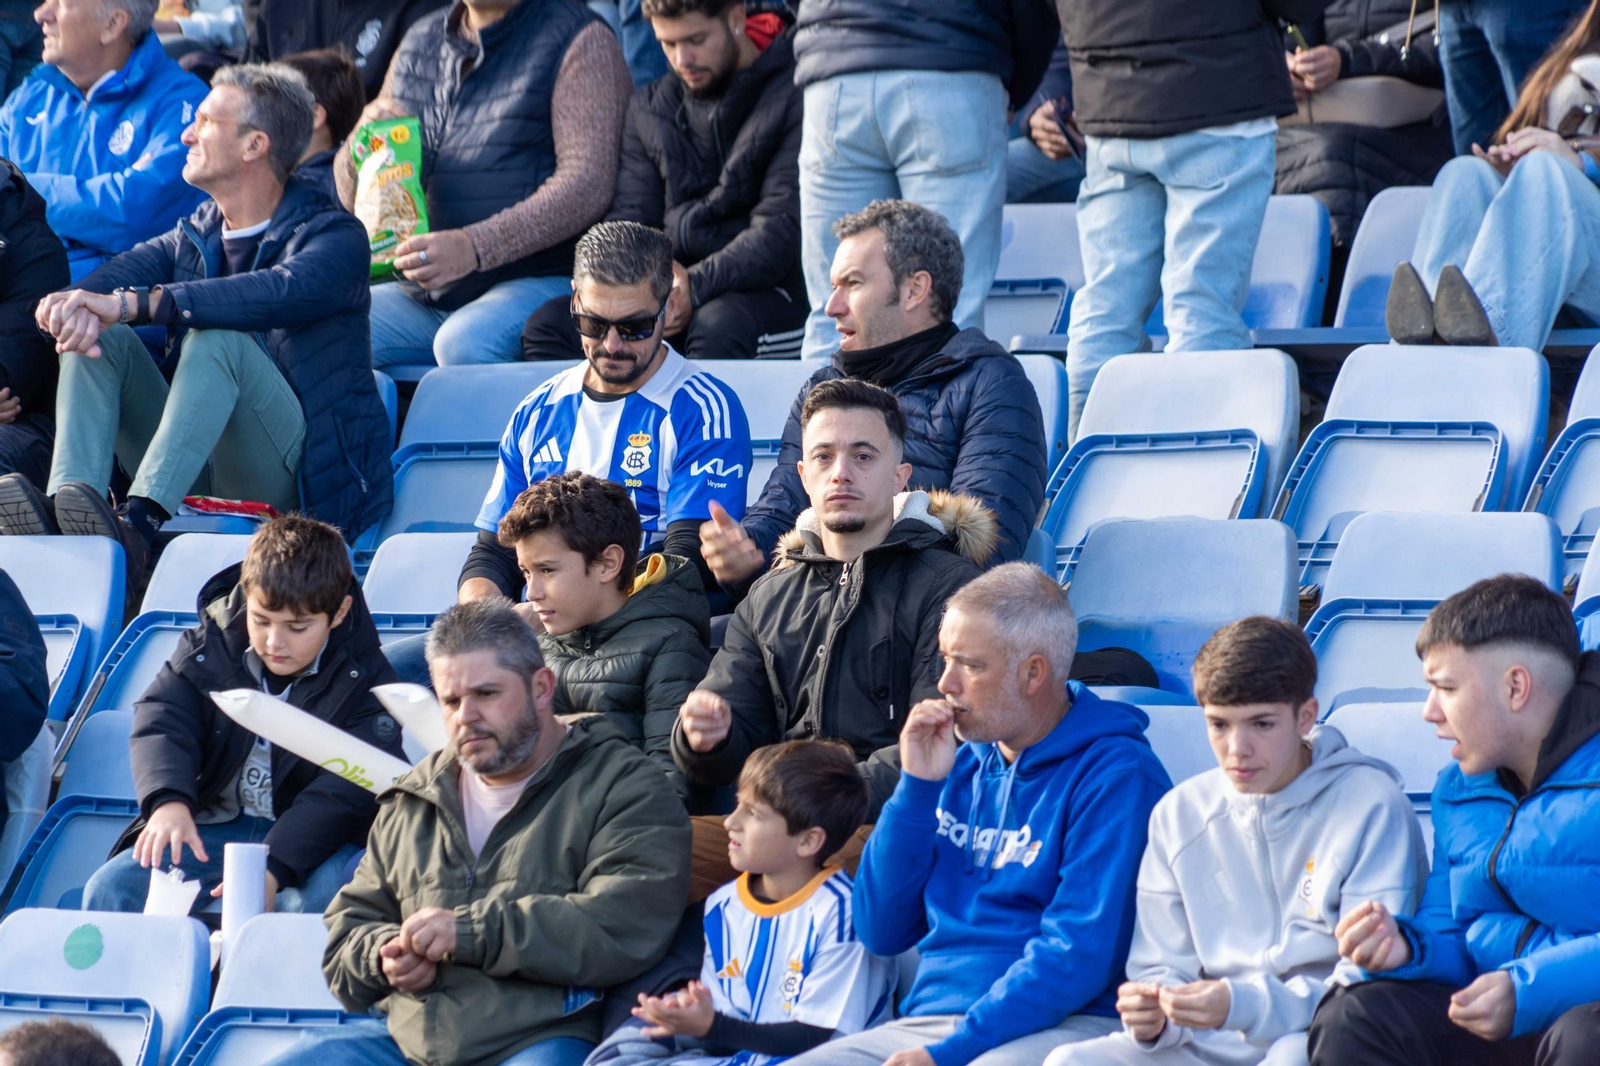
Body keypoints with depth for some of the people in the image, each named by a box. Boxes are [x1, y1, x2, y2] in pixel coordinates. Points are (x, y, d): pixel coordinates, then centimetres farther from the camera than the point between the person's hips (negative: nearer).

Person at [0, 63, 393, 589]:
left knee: (218, 338, -30)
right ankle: (63, 510, -32)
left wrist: (131, 304, -36)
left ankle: (138, 526, -47)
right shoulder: (195, 237, 16)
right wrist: (75, 304, -28)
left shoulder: (334, 238, -7)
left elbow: (278, 295, -29)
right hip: (202, 473, 7)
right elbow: (119, 274, -1)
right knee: (99, 336, -9)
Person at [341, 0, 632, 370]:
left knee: (464, 342, -36)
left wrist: (474, 246, -26)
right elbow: (354, 200, 21)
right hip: (419, 295, 6)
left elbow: (588, 185, -15)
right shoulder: (419, 43, 18)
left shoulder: (578, 39, 0)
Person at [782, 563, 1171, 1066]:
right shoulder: (964, 765, 17)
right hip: (926, 1020, 7)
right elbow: (881, 931, 14)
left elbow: (1082, 954, -14)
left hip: (1062, 1026, -7)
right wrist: (917, 787, 4)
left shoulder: (1114, 775, -5)